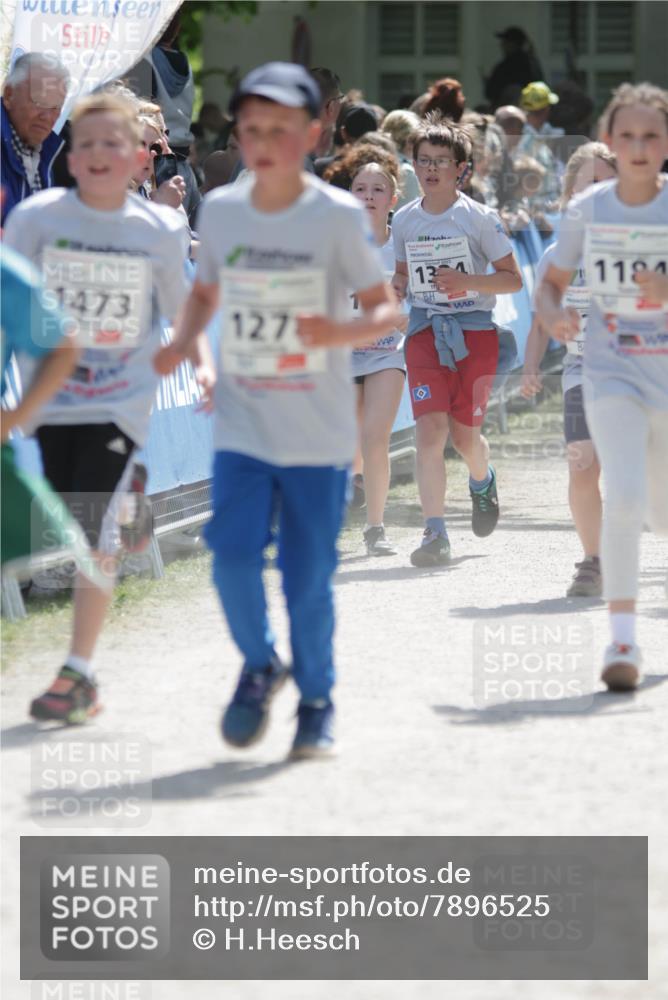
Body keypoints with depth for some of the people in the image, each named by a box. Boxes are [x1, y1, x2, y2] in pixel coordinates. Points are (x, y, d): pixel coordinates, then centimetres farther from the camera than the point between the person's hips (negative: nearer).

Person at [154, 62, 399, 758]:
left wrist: (341, 333, -24)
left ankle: (316, 700, 22)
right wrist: (181, 342, 1)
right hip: (241, 429, 2)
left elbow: (386, 310, -4)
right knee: (233, 555, -12)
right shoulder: (220, 210, 4)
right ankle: (259, 666, 16)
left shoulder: (338, 217, -7)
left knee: (307, 579, 0)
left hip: (318, 437, -2)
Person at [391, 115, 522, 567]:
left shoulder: (479, 219, -4)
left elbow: (513, 278, -3)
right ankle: (435, 533, -18)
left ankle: (483, 482, 41)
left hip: (474, 330, -2)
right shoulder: (405, 221, 7)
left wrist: (467, 282, -19)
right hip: (425, 330, 2)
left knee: (464, 433, 3)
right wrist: (394, 289, -2)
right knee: (430, 428, -14)